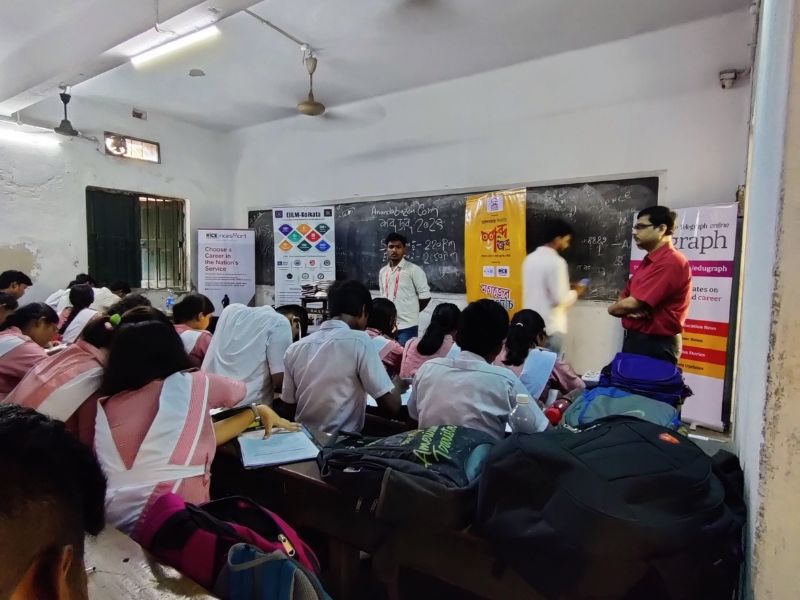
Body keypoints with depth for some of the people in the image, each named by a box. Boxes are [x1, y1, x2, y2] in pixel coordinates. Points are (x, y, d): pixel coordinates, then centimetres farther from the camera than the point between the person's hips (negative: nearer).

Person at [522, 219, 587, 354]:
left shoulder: (530, 259, 8)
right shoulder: (556, 262, -15)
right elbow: (560, 299, -18)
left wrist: (568, 290, 18)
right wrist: (576, 293, 1)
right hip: (550, 327, -7)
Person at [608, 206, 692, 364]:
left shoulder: (670, 262, -18)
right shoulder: (647, 261, 15)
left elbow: (631, 304, -22)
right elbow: (624, 298, 15)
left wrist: (614, 308, 1)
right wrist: (628, 309, -10)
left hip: (656, 344, -9)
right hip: (634, 339, 9)